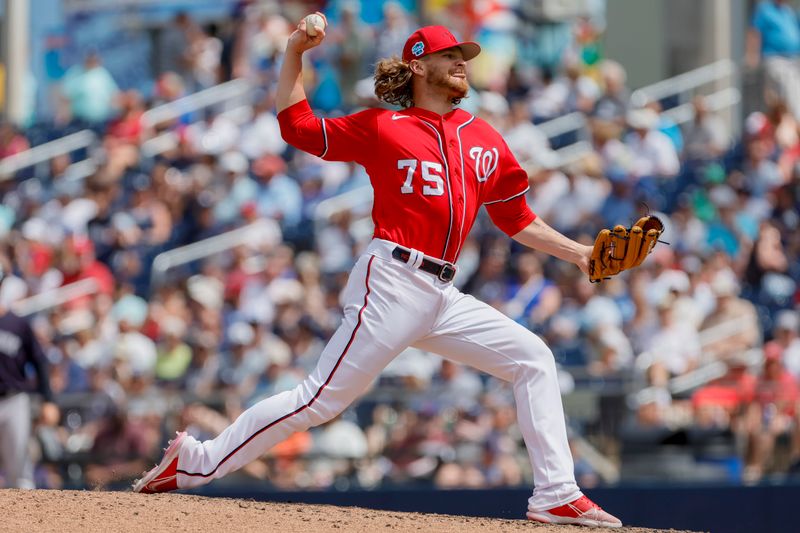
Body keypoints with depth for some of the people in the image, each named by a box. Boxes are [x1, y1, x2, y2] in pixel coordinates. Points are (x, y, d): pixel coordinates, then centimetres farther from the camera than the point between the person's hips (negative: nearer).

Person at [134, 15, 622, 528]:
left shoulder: (485, 141, 17)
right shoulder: (381, 127, 3)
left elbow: (518, 220, 21)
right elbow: (298, 127, 7)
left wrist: (577, 252, 11)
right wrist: (295, 54, 0)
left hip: (443, 297, 6)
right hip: (391, 282, -6)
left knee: (534, 359, -1)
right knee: (322, 398, -12)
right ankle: (198, 461, -4)